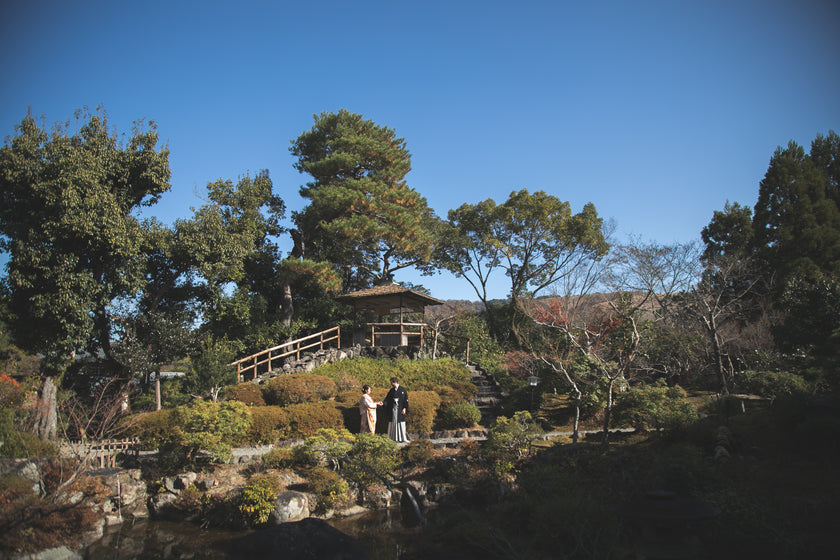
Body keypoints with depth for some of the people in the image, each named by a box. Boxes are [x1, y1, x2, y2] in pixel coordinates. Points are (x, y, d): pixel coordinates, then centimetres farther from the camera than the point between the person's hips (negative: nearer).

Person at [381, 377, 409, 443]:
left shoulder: (403, 390, -2)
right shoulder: (391, 390, 9)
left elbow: (406, 400, -3)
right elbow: (387, 398, 4)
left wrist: (404, 408, -11)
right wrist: (383, 403, -13)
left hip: (400, 409, -4)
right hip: (392, 409, 4)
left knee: (400, 423, -4)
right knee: (393, 422, 1)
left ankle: (401, 438, 1)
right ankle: (393, 438, 5)